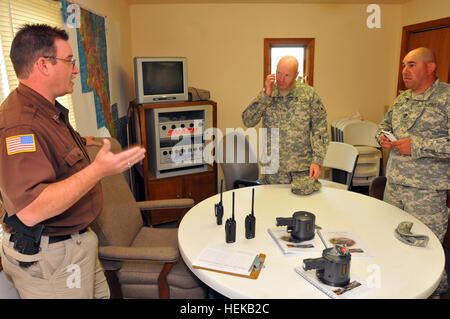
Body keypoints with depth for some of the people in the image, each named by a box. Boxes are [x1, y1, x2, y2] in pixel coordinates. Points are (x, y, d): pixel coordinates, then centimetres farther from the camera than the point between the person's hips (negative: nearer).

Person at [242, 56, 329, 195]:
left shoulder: (309, 94, -1)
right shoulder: (266, 94, 3)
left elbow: (320, 131, 0)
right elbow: (248, 121, -9)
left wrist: (317, 161, -7)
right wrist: (266, 95, -16)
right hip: (273, 168, 1)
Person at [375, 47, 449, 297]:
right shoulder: (402, 98, 12)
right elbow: (384, 124, 26)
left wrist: (417, 146, -21)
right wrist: (382, 136, 3)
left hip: (426, 191, -7)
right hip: (394, 183, 7)